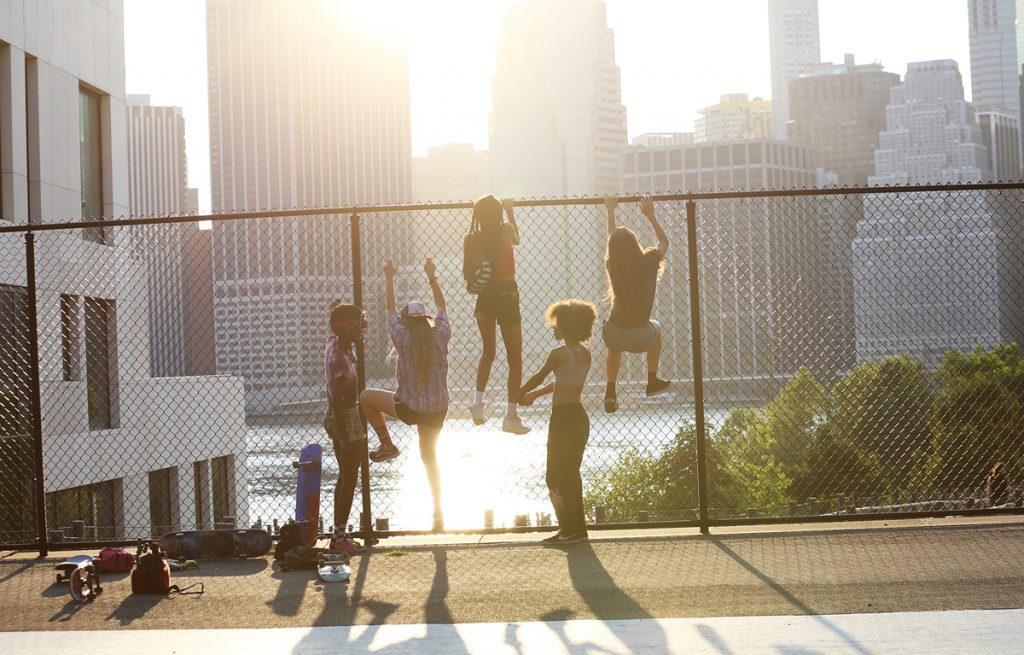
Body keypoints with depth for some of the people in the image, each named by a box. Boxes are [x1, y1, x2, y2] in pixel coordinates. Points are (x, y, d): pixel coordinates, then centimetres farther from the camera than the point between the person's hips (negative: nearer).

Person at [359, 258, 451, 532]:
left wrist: (389, 278, 13)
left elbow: (391, 308, 2)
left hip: (409, 407, -4)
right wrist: (432, 276, 21)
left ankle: (387, 445, 20)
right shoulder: (440, 336, -5)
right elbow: (441, 306, 12)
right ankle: (438, 512, 16)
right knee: (429, 456, 18)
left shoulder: (404, 338, -12)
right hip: (437, 409, 4)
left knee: (366, 398, 18)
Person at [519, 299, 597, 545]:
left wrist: (519, 395, 15)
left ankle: (569, 529, -1)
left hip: (563, 418, -8)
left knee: (555, 477, 0)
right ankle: (578, 527, 17)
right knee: (571, 474, 15)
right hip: (580, 416, 8)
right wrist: (535, 394, 30)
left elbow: (539, 377, -2)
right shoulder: (585, 353, 10)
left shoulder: (559, 354, -14)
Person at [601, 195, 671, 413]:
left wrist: (611, 211, 30)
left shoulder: (612, 265, -5)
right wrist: (650, 215, 21)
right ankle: (652, 382, 39)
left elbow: (614, 242, 18)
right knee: (655, 328, 36)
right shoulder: (650, 262, -10)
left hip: (614, 336, 1)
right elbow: (664, 241, 13)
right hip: (641, 338, -1)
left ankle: (611, 390, 25)